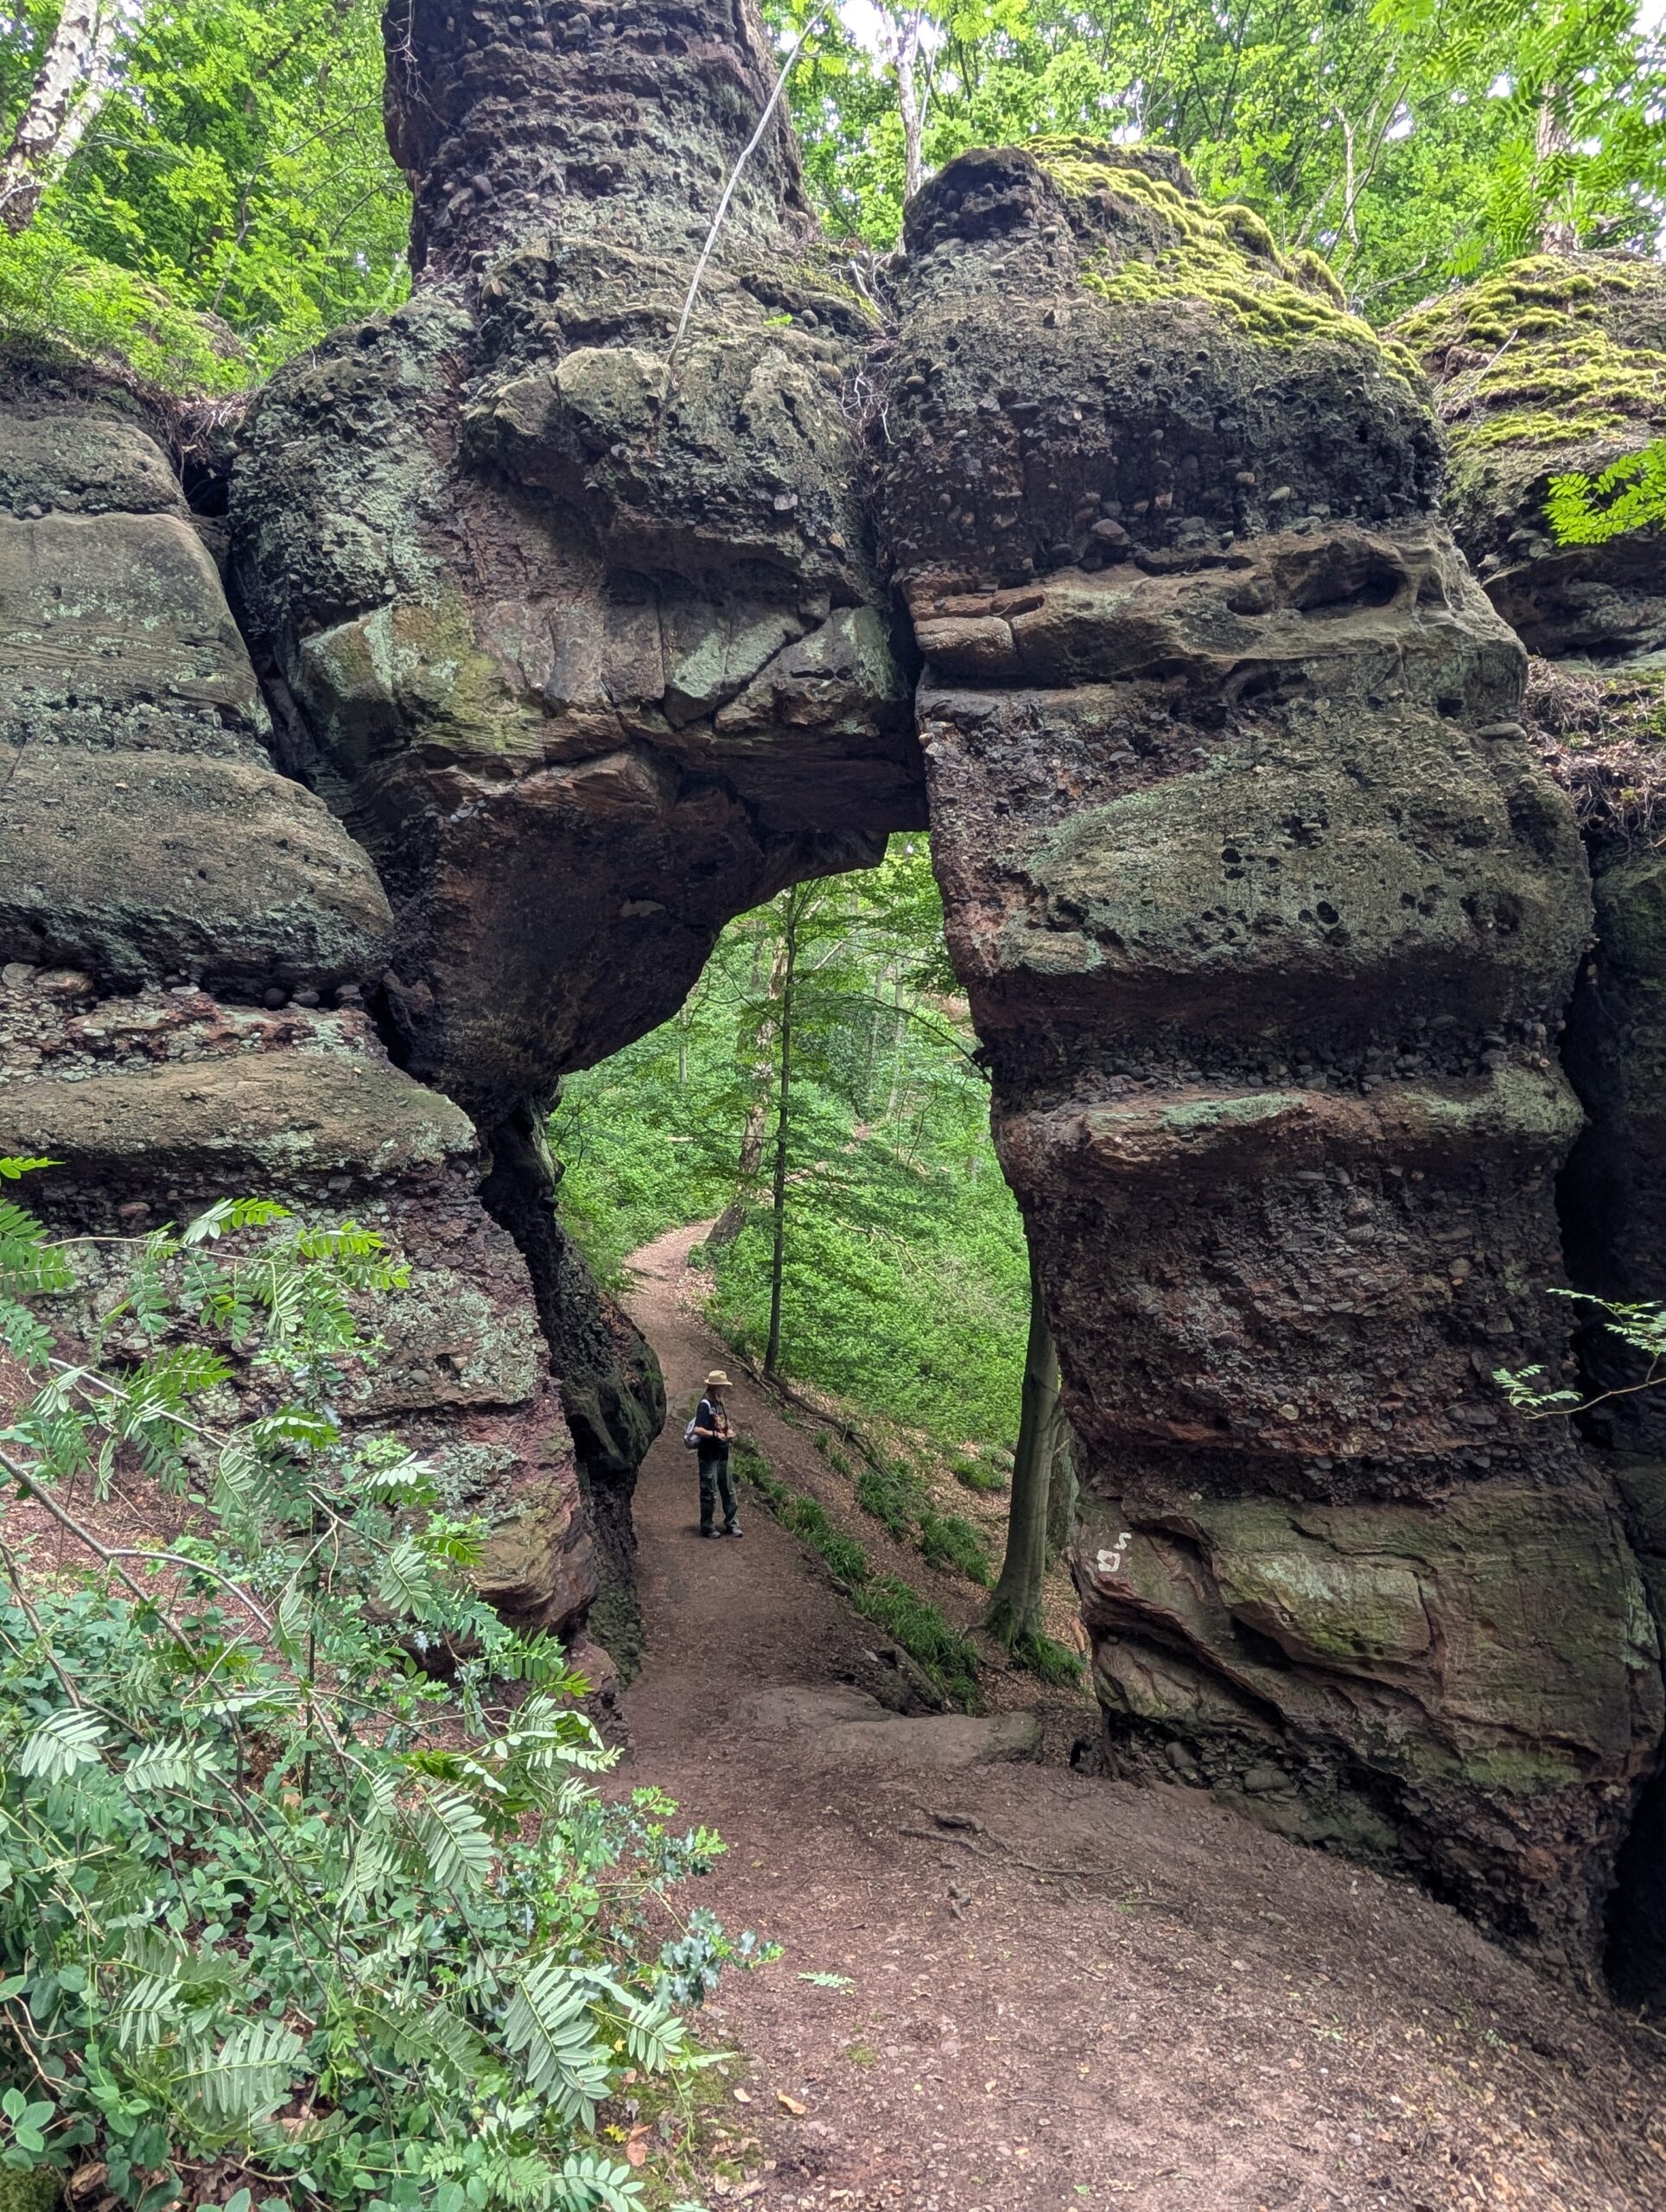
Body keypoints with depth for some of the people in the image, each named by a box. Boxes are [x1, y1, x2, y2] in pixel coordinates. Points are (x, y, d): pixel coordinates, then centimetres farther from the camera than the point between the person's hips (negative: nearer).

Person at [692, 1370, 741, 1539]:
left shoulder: (720, 1404, 10)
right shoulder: (706, 1404, -16)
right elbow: (697, 1430, -24)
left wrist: (730, 1432, 5)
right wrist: (716, 1434, -24)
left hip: (722, 1454, 8)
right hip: (709, 1455, -8)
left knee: (728, 1490, 14)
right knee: (709, 1492, 0)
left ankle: (730, 1523, 24)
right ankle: (706, 1526, 13)